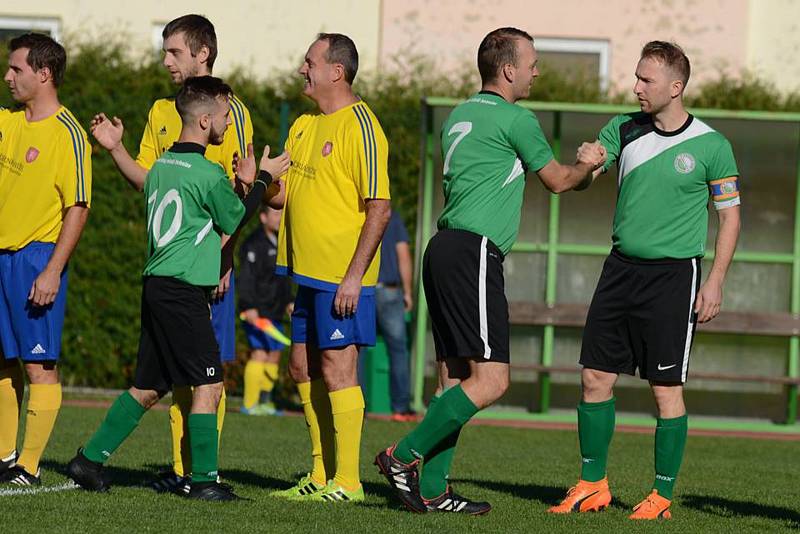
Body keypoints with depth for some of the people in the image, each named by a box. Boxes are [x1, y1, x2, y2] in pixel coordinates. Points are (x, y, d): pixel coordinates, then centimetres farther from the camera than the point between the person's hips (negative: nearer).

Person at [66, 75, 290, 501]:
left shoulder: (160, 166, 12)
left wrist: (242, 183, 21)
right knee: (208, 383, -4)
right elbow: (234, 221, 1)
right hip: (184, 290, -9)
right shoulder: (208, 173, -12)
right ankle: (204, 479, -4)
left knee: (147, 387, 15)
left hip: (157, 286, 9)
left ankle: (90, 460, 16)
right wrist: (263, 179, 14)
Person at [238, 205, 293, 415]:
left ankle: (265, 401, 17)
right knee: (260, 353, -14)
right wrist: (249, 307, -24)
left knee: (274, 354, 10)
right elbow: (247, 277, -18)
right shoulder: (254, 244, -12)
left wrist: (288, 301, 26)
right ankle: (250, 404, -14)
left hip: (274, 311, 9)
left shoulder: (279, 243, 18)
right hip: (257, 311, -9)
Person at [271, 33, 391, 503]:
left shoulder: (360, 126, -12)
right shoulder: (305, 126, 15)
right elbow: (288, 189, 20)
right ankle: (322, 474, 21)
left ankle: (347, 481, -3)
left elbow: (380, 208, -16)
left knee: (337, 370, -7)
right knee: (304, 369, 12)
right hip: (308, 270, 9)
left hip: (343, 275, -9)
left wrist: (355, 275, -20)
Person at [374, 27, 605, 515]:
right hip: (473, 255, -10)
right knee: (490, 379, -11)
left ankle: (431, 489, 5)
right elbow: (558, 182, 7)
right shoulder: (516, 119, -6)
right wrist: (587, 169, 29)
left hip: (445, 253, 10)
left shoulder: (460, 116, 19)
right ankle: (404, 456, -13)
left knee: (455, 378, 9)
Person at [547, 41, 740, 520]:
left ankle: (663, 495, 7)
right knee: (596, 377, 3)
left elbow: (730, 215, 0)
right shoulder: (624, 130, 6)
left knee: (667, 388, -2)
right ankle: (593, 485, 15)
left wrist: (716, 280, -7)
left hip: (673, 274, -5)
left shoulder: (711, 146, -5)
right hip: (622, 266, 5)